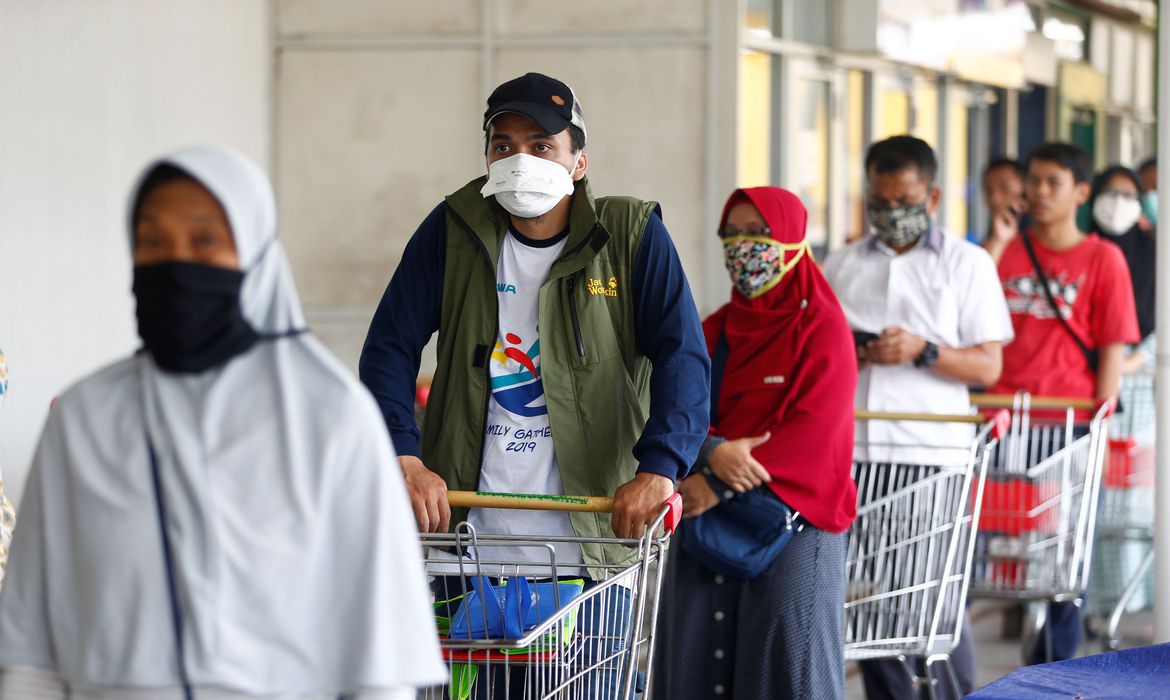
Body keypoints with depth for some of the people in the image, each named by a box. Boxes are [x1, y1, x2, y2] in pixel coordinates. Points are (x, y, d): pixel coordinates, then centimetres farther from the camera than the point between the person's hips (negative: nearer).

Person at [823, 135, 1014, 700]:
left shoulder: (967, 263, 8)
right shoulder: (842, 265, 18)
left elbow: (988, 366, 2)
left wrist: (922, 351, -13)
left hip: (931, 451, -3)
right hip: (852, 453, 3)